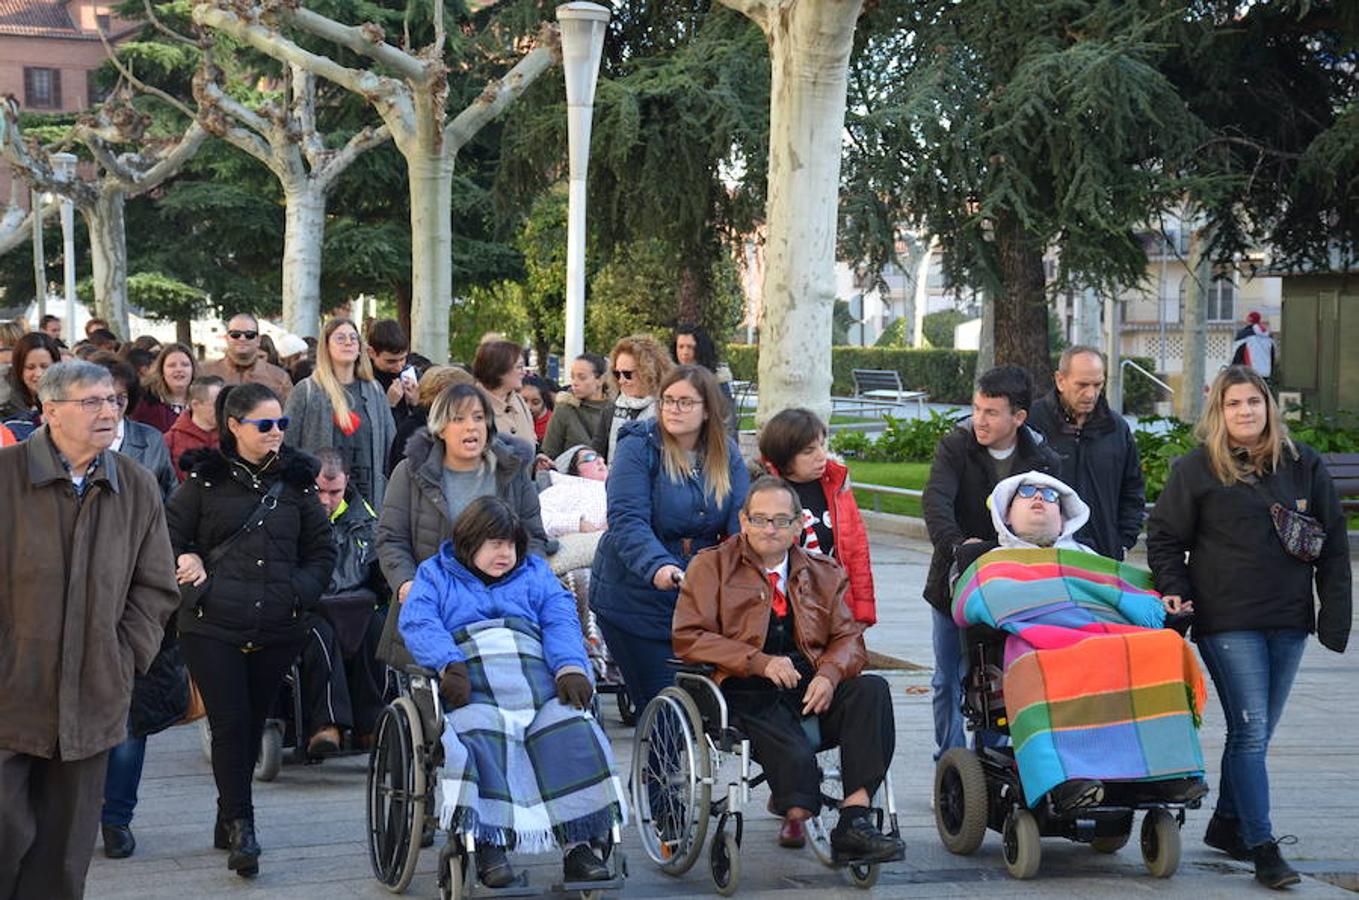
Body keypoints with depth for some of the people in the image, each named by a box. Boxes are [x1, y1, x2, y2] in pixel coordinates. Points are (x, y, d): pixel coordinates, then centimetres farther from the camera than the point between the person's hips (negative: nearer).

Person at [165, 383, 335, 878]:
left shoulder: (296, 480, 9)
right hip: (213, 626, -3)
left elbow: (322, 550, 15)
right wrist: (187, 569, -8)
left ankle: (229, 817, 25)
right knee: (230, 724, -8)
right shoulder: (205, 479, 2)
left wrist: (301, 592, 1)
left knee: (252, 724, 11)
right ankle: (240, 826, -3)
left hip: (277, 629, 3)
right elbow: (169, 536, 8)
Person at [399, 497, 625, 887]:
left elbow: (561, 622, 12)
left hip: (538, 678, 2)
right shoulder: (435, 574, 23)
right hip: (471, 684, -2)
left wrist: (570, 667, -8)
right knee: (479, 737, -35)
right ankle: (488, 844, -38)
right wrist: (449, 665, -16)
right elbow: (419, 624, 4)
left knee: (572, 732, -27)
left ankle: (577, 845, -29)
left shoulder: (535, 573, 29)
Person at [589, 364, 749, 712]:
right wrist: (658, 567, -37)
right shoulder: (637, 448, -9)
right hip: (635, 599, -4)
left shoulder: (726, 453, 6)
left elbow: (741, 518, -2)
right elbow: (627, 521, -20)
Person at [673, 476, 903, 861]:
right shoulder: (711, 566, 10)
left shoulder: (823, 573, 21)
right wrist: (760, 662, -13)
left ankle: (855, 818, -31)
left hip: (811, 688, 4)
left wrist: (829, 675, -11)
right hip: (745, 692, -4)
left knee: (872, 689, -27)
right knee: (796, 756, -35)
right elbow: (688, 638, -1)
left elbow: (849, 638, 14)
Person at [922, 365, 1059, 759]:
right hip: (954, 580, 0)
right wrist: (957, 544, -42)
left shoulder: (1044, 461, -6)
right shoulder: (955, 446, -9)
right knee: (949, 680, 7)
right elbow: (936, 501, -24)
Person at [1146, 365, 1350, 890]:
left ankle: (1227, 824, 28)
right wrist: (1175, 591, -9)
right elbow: (1164, 538, 5)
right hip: (1227, 622, -4)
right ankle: (1261, 847, -7)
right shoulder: (1196, 469, 0)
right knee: (1250, 728, -9)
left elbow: (1333, 545, 10)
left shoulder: (1304, 466, 7)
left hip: (1289, 622, 4)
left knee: (1257, 732, 12)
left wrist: (1335, 613, 4)